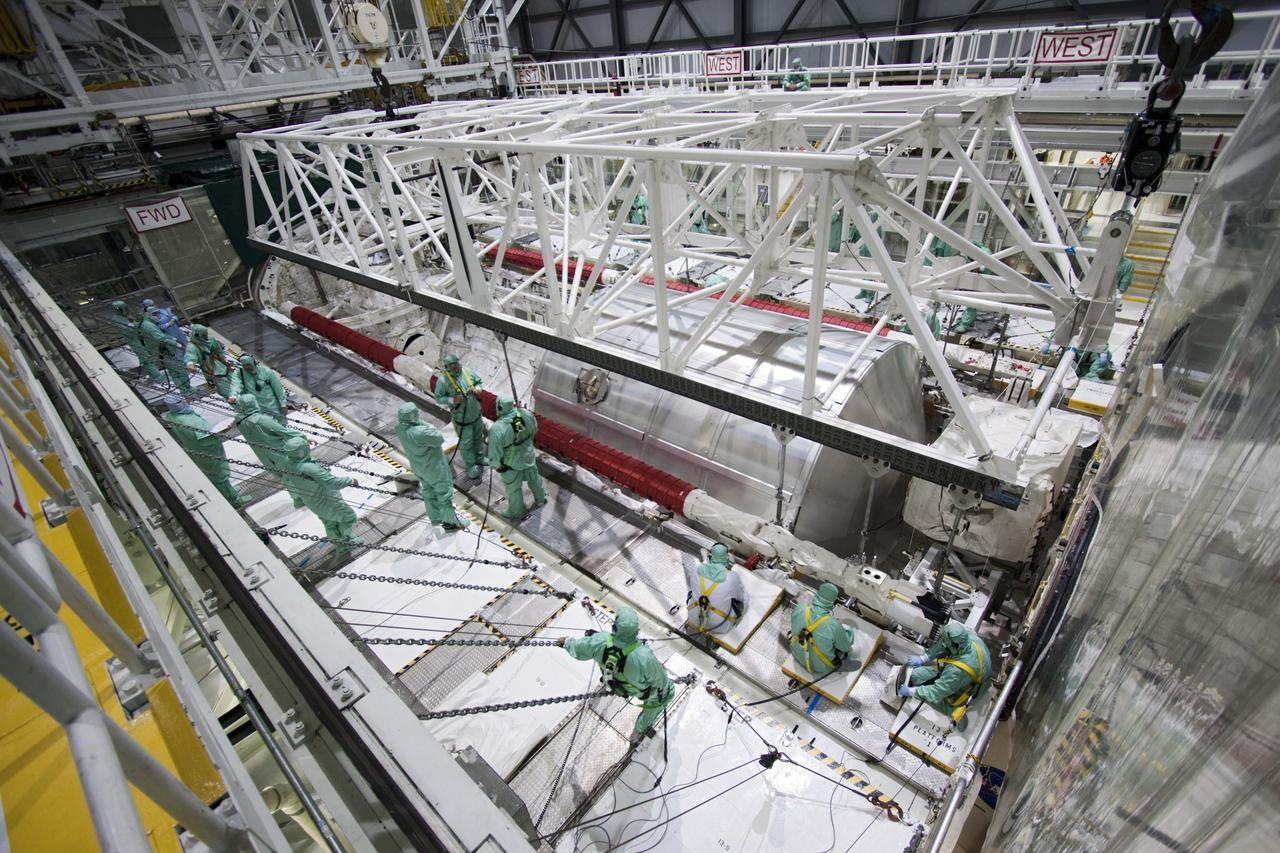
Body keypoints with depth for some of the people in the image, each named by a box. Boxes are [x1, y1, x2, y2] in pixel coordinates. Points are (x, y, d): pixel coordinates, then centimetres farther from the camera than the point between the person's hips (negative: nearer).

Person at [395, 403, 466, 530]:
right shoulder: (419, 432, -41)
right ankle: (450, 522, 29)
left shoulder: (400, 427, -17)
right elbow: (439, 439, -28)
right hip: (433, 466, -8)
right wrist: (430, 427, -17)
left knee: (428, 491, 27)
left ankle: (435, 517, 46)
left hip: (418, 466, 8)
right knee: (444, 492, 13)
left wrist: (421, 423, -16)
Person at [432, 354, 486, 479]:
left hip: (476, 413, 5)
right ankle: (471, 468, 24)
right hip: (461, 417, -5)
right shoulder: (443, 380, -20)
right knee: (466, 444, 4)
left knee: (478, 437, 24)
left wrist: (477, 388, -12)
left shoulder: (467, 372, -8)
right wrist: (453, 400, -28)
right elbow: (438, 398, -14)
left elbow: (478, 381, 9)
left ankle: (479, 459, 48)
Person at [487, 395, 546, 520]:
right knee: (533, 478, 30)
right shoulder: (526, 414, -20)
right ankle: (540, 499, 55)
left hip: (512, 463, -4)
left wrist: (496, 465, -2)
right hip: (529, 456, 5)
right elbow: (534, 430, 1)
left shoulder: (497, 429, -35)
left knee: (513, 488, 21)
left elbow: (495, 452, -22)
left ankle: (516, 512, 44)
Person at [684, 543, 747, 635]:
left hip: (694, 621, 3)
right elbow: (740, 596, 3)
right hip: (721, 628, -3)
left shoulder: (697, 570, -9)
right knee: (744, 595, 16)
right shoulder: (732, 577, -18)